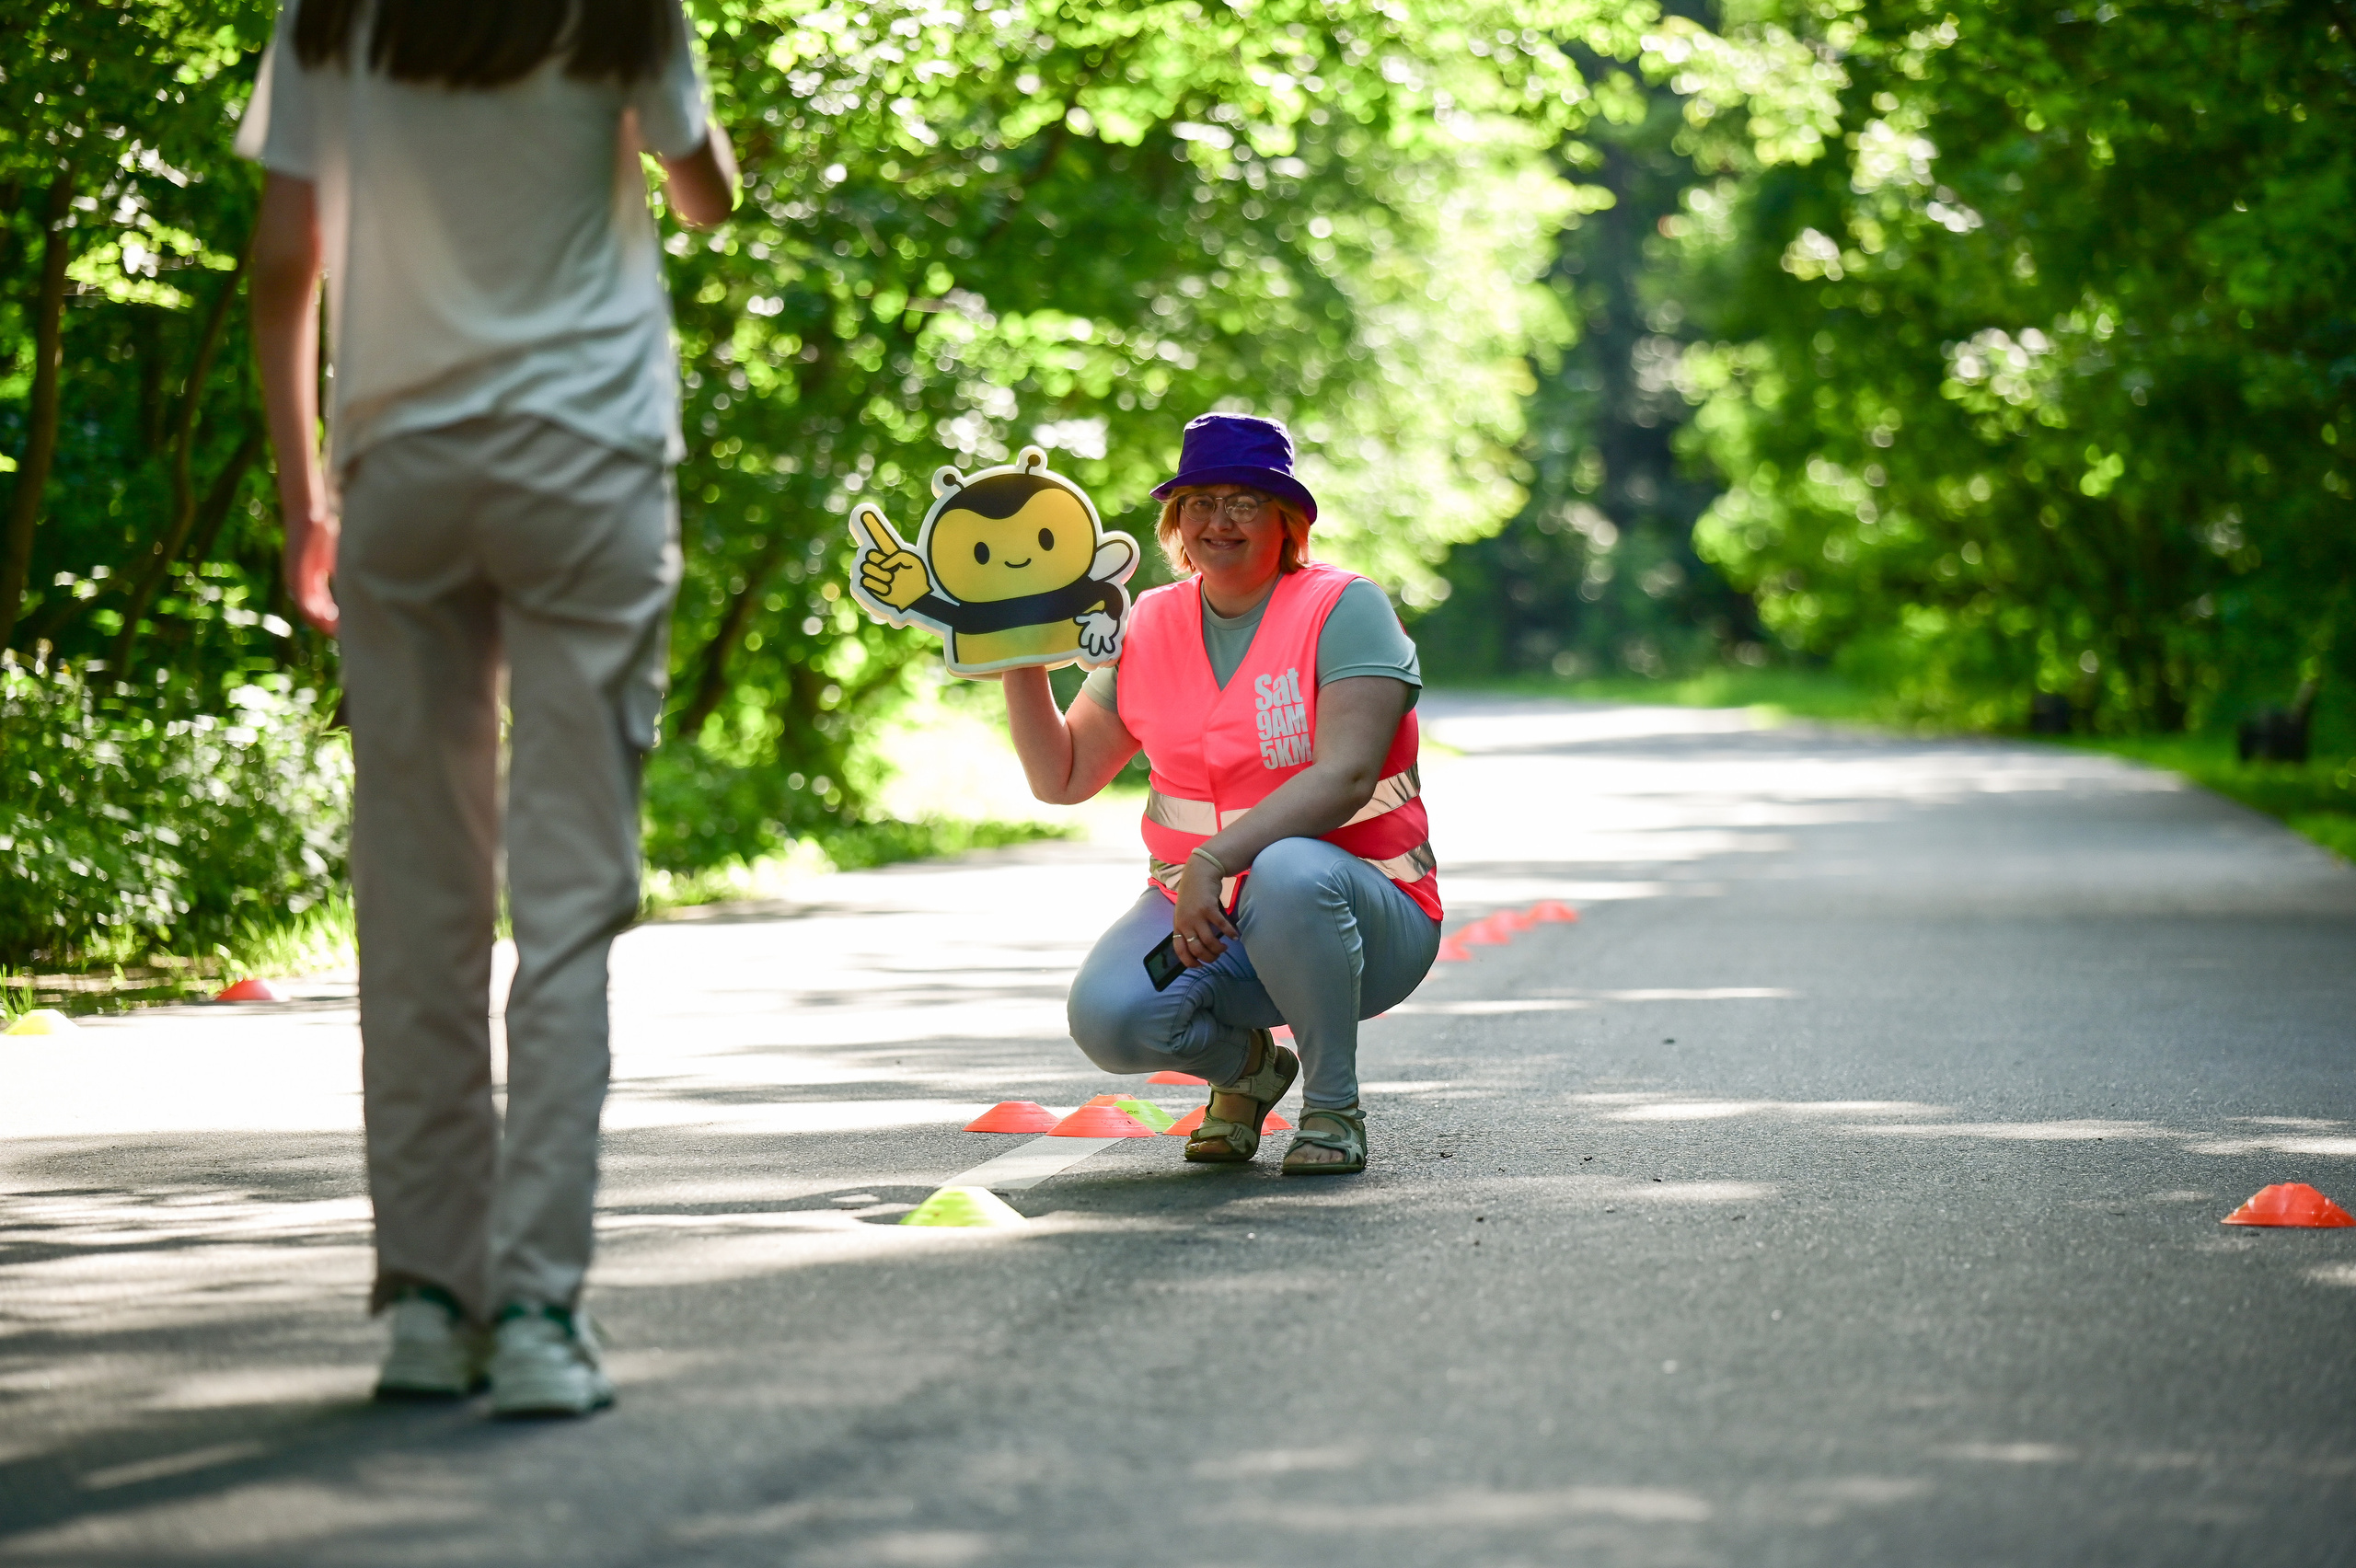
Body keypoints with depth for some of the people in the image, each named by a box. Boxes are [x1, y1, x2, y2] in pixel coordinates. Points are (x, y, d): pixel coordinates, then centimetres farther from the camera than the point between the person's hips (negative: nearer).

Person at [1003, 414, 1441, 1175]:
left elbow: (1345, 777, -23)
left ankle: (1333, 1106, -15)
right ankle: (1247, 1065, 9)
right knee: (1108, 1014, -27)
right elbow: (1062, 778, 12)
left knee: (1289, 872, -39)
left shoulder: (1344, 610, -9)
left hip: (1357, 918, -4)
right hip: (1199, 912, 4)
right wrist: (1022, 664, -3)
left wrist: (1213, 861, -33)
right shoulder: (1151, 626, 6)